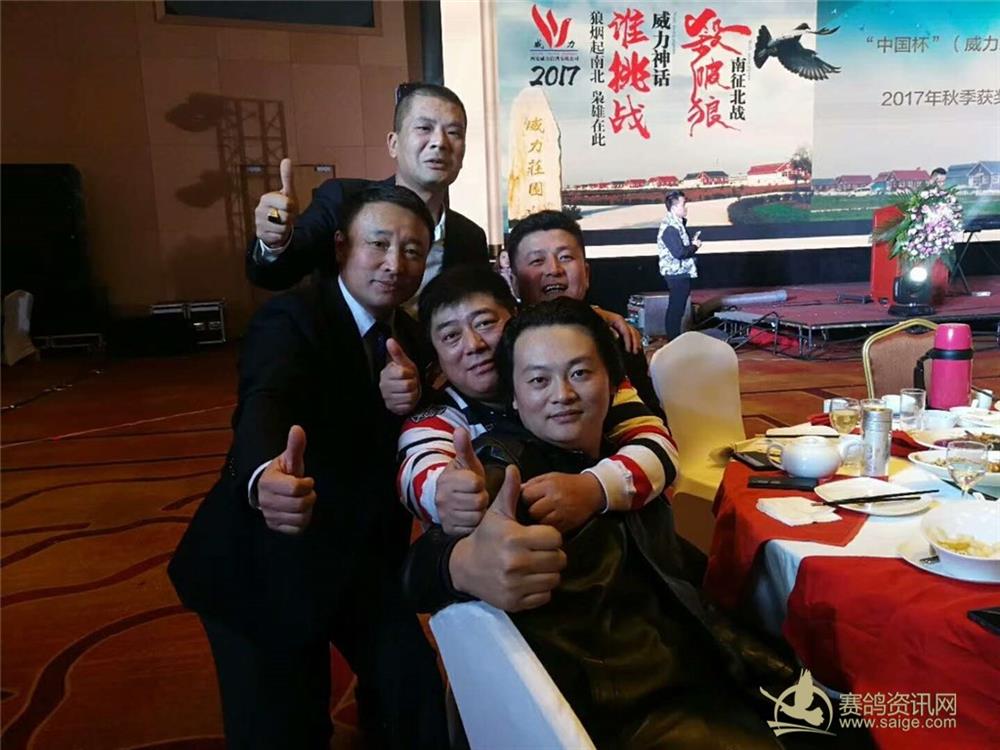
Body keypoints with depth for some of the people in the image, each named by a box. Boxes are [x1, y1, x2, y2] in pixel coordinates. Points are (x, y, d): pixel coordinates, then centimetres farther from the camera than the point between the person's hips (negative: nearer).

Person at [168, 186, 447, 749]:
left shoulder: (411, 334, 2)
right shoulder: (293, 318, -19)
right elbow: (264, 405, -41)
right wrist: (265, 476, -61)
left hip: (366, 560, 6)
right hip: (269, 564, -5)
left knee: (421, 704, 1)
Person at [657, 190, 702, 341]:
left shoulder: (677, 223, 11)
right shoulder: (670, 227, -21)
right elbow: (679, 252, -26)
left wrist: (692, 243, 3)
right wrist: (695, 246, -11)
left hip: (680, 273, 10)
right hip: (677, 274, -10)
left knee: (677, 308, 15)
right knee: (676, 309, -3)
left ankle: (675, 339, 24)